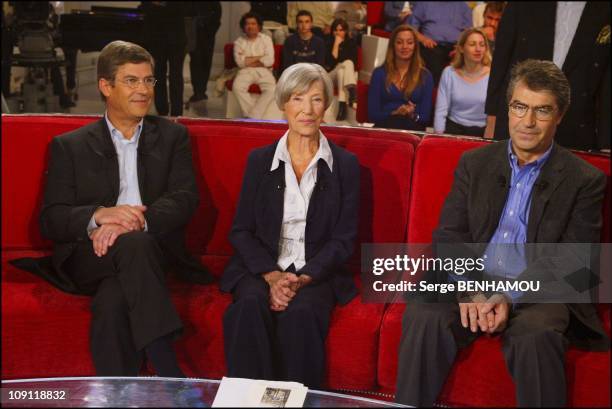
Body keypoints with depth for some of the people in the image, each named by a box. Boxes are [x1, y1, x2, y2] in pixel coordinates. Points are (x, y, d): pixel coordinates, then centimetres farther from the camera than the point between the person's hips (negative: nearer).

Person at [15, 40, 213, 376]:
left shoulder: (172, 137, 18)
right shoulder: (69, 146, 15)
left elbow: (185, 200, 2)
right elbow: (50, 221, 5)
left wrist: (135, 221, -19)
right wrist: (99, 215, -18)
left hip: (156, 253, 1)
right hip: (88, 257, 0)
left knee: (113, 301, -35)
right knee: (135, 244, -36)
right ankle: (169, 373, -40)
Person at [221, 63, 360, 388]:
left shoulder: (345, 164, 7)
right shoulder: (259, 160, 10)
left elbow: (343, 239, 2)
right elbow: (240, 230, 6)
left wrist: (303, 278, -14)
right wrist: (271, 275, -12)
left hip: (317, 273, -1)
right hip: (261, 268, 1)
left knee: (301, 312, -34)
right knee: (250, 306, -32)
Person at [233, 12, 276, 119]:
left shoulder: (266, 39, 11)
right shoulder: (239, 41, 12)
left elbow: (269, 61, -3)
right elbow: (240, 62, -4)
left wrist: (248, 60, -2)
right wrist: (260, 57, -1)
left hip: (264, 71, 0)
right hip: (245, 71, 0)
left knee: (271, 89, -32)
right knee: (238, 87, -33)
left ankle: (252, 117, -32)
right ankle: (256, 116, -28)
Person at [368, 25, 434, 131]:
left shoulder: (425, 76, 13)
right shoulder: (379, 73, 11)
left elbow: (425, 116, 7)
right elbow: (372, 114, 4)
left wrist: (413, 116, -16)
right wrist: (394, 114, -15)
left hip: (413, 127, 1)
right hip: (385, 126, -1)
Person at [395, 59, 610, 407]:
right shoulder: (474, 164, 14)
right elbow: (449, 234, 6)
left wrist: (511, 297, -19)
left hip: (538, 293, -2)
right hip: (471, 283, 2)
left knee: (537, 337, -35)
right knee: (423, 317, -27)